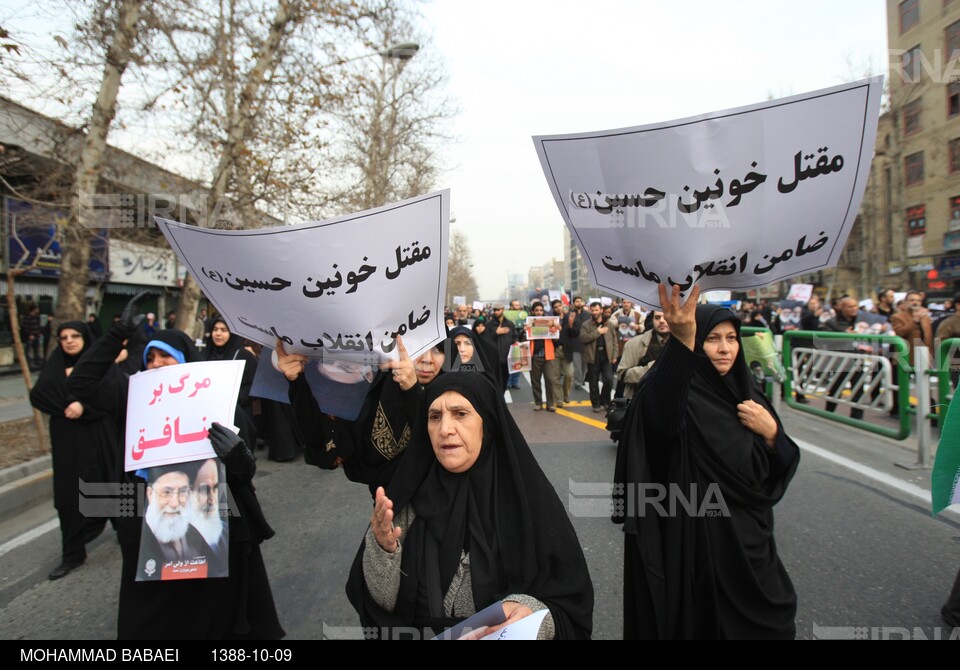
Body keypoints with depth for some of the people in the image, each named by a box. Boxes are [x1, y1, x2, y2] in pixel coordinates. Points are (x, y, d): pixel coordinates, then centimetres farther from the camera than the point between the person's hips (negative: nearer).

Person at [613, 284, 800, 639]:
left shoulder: (747, 394, 5)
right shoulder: (683, 397, -15)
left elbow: (776, 470, 8)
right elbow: (659, 412, -43)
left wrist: (771, 433, -13)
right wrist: (682, 341, -59)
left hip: (748, 536, 7)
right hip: (697, 540, -6)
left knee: (765, 620, 19)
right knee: (706, 621, 6)